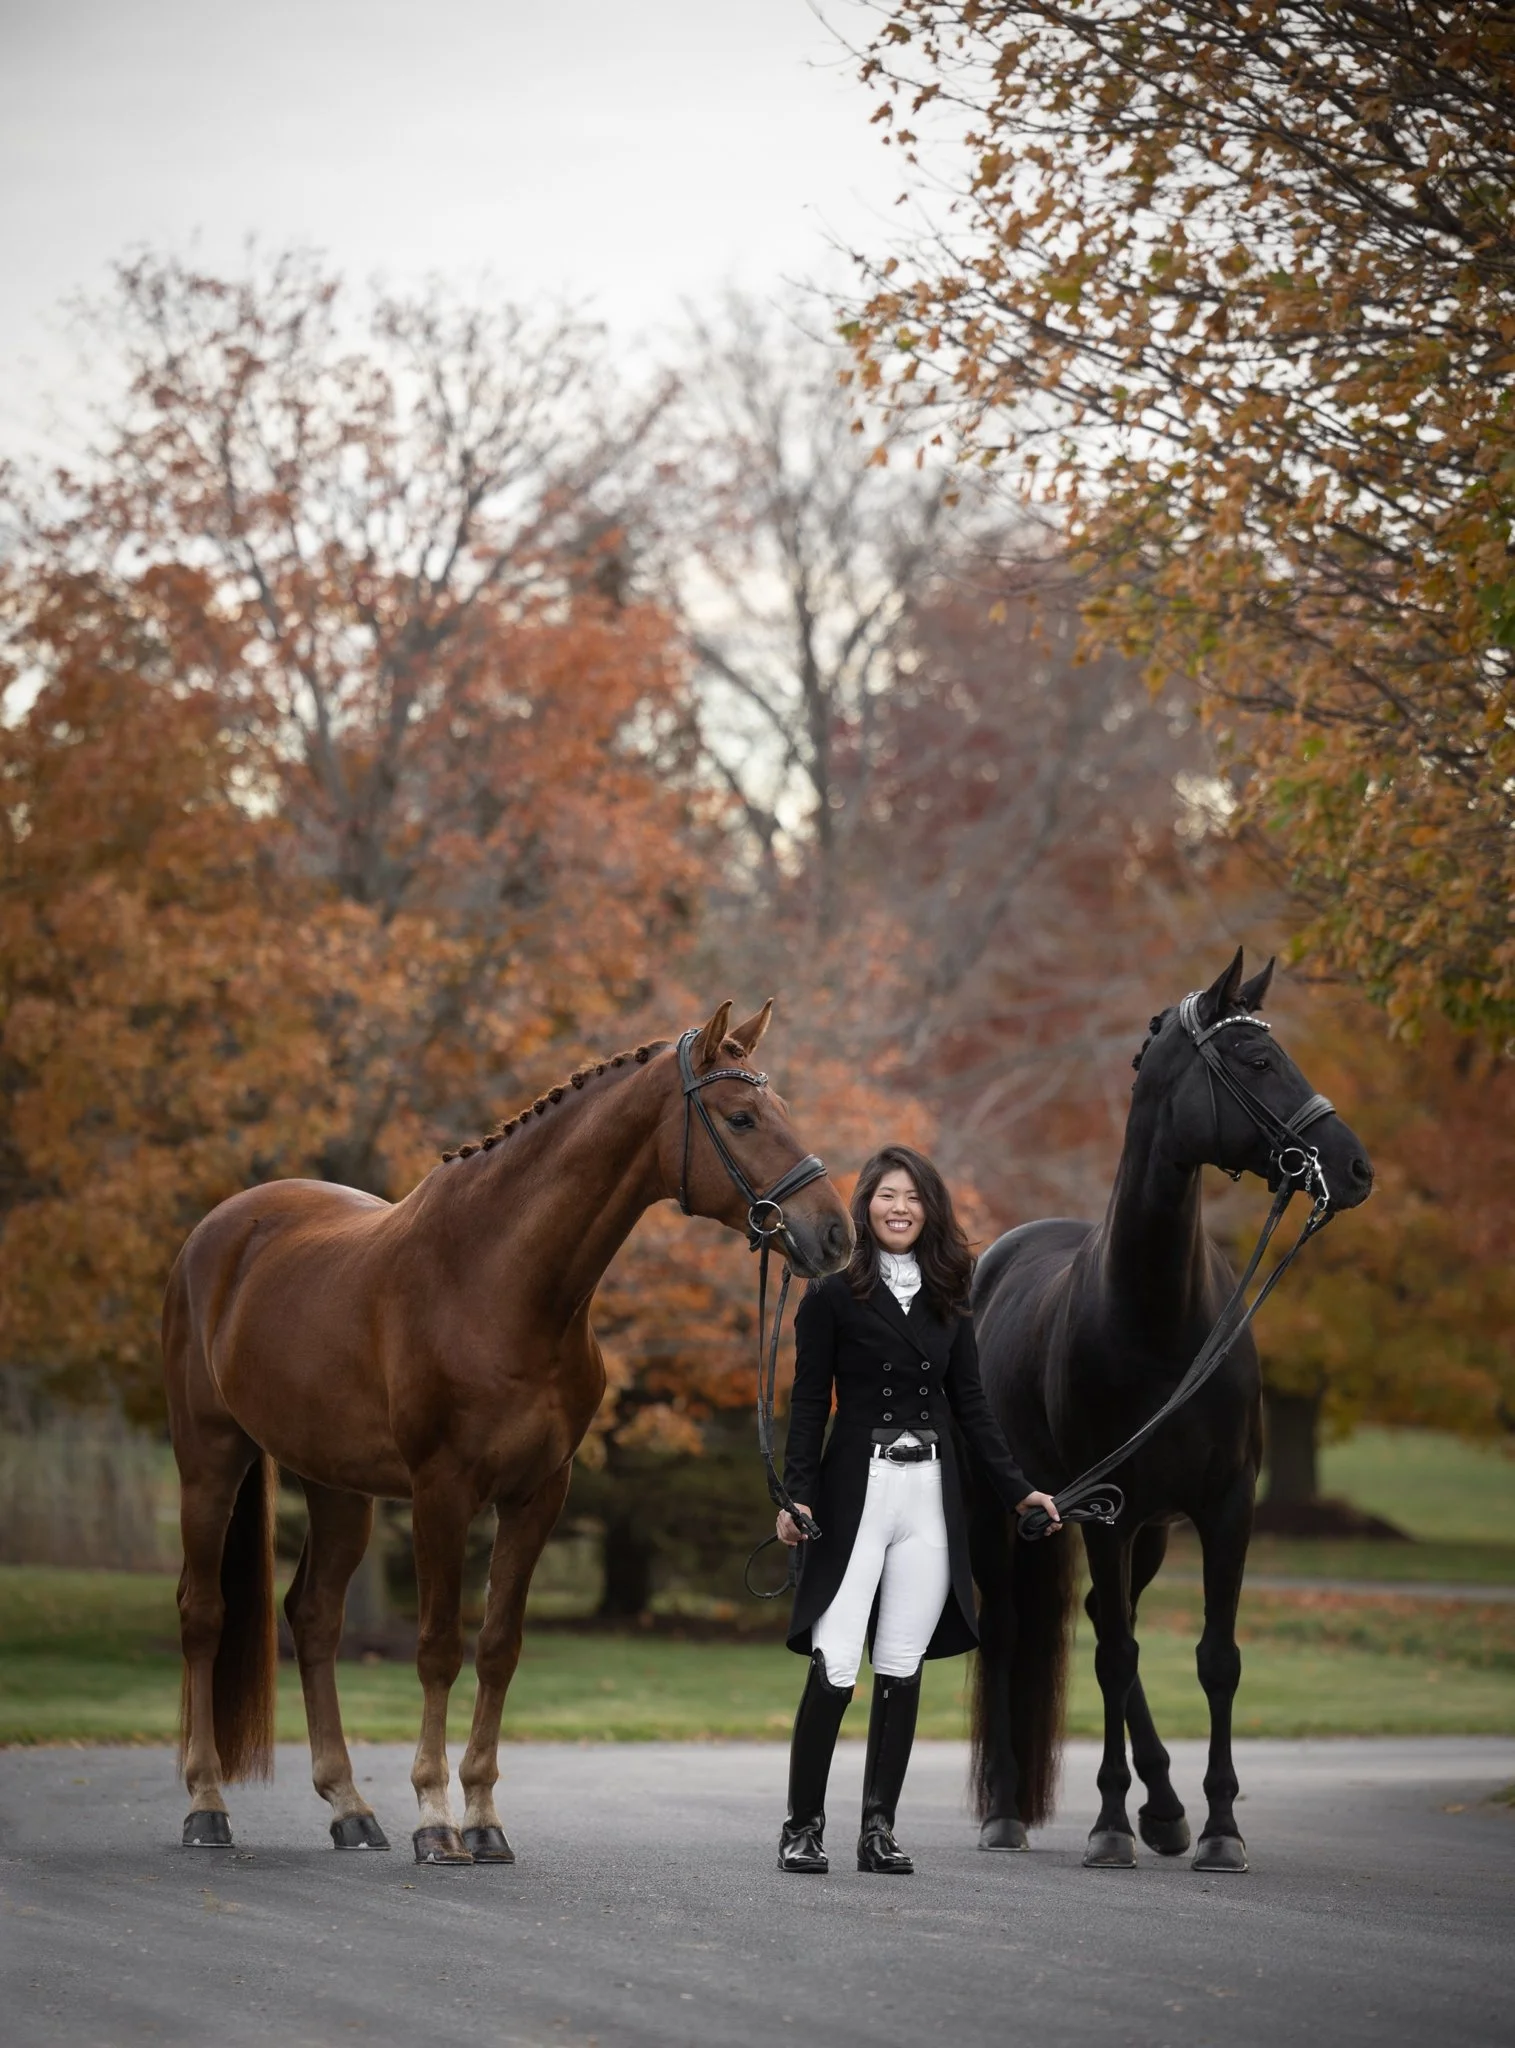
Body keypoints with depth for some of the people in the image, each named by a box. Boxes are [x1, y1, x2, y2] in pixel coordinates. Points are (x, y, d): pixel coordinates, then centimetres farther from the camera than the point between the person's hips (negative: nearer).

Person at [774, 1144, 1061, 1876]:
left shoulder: (947, 1305, 13)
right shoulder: (832, 1299, 0)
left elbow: (971, 1408, 15)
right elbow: (808, 1404, -4)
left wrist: (1019, 1490, 7)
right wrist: (796, 1495, -15)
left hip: (930, 1494, 4)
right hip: (856, 1489, -4)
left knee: (902, 1671, 5)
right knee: (833, 1670, -10)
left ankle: (879, 1828, 10)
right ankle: (803, 1825, 1)